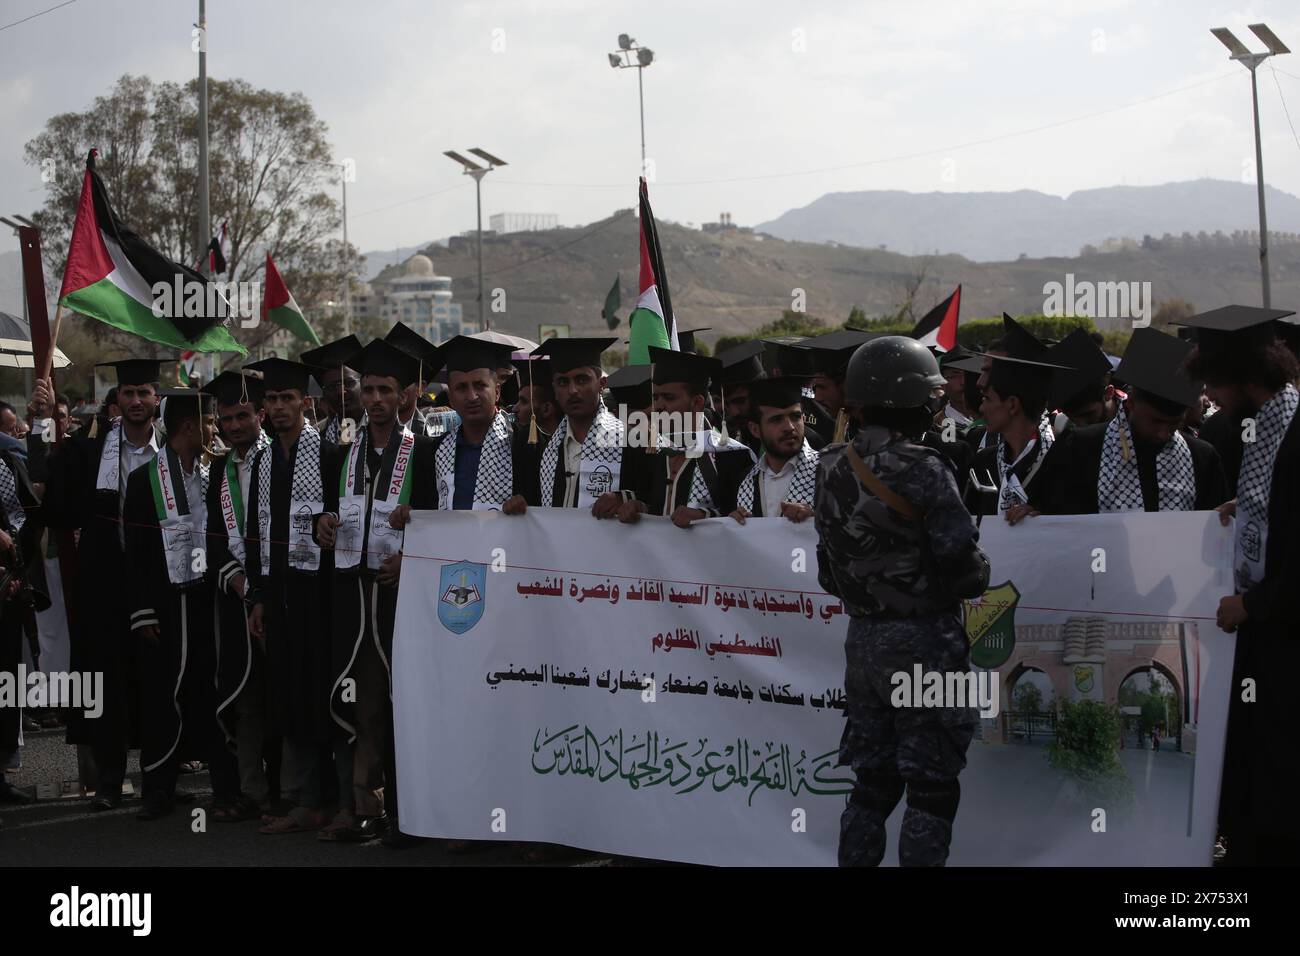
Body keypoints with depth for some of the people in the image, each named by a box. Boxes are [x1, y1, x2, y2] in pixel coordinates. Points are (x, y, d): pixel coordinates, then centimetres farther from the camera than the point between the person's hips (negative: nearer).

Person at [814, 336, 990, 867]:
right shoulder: (921, 470, -18)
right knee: (931, 788, 2)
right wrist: (981, 571, 3)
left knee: (872, 780, 15)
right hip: (924, 641, -6)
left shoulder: (831, 470, 3)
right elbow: (964, 569, -17)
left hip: (861, 638, 6)